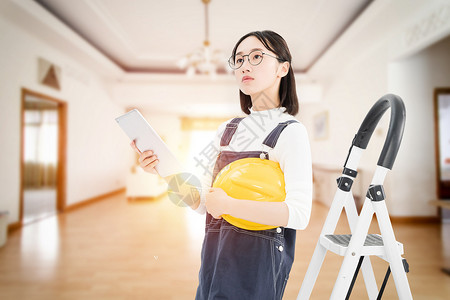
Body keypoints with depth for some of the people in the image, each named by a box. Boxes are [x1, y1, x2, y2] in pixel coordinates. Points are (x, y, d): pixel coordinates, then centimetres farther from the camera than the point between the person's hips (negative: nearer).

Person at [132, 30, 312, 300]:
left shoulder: (290, 131, -11)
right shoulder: (227, 130, 7)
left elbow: (299, 214, -21)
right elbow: (202, 203, 6)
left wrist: (229, 205, -25)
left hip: (257, 262, -5)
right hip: (216, 256, 5)